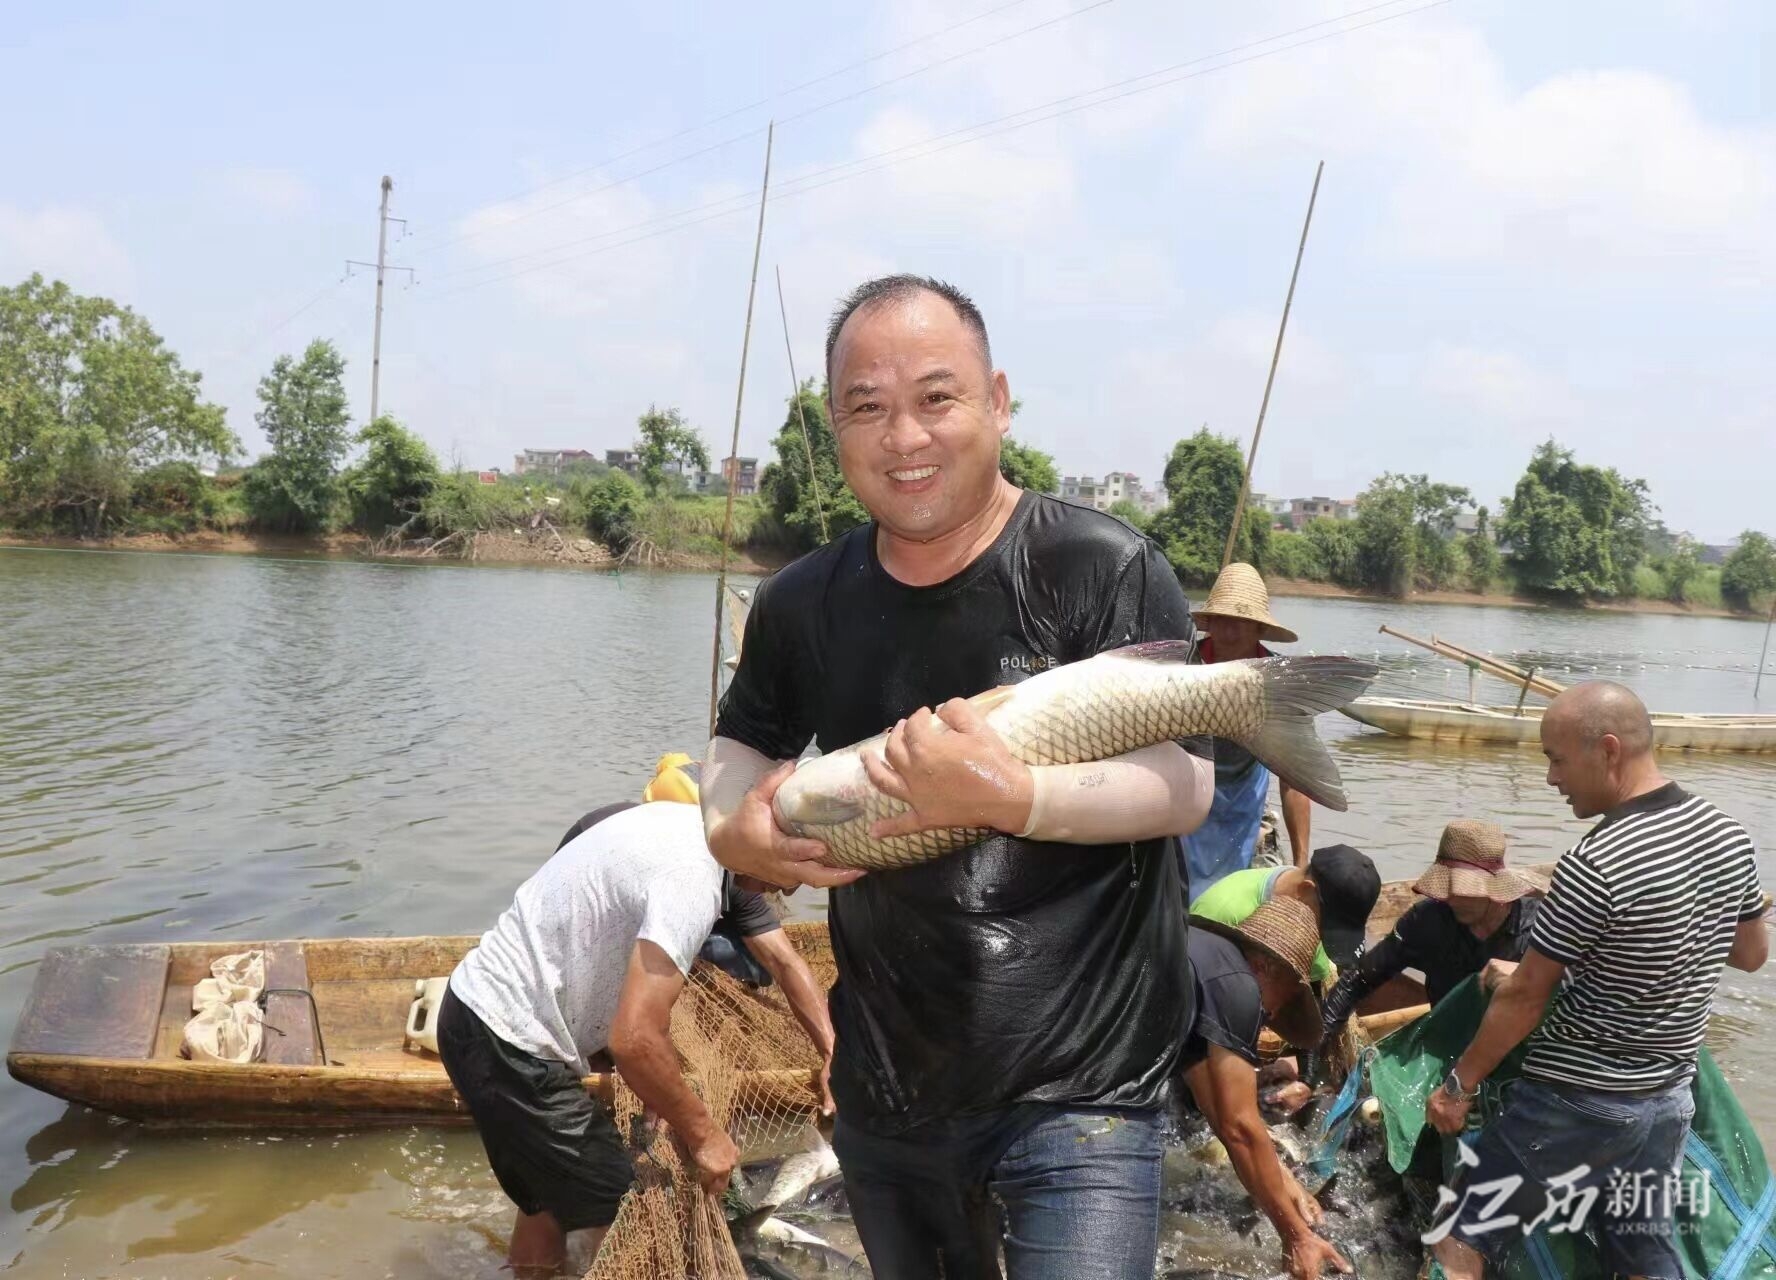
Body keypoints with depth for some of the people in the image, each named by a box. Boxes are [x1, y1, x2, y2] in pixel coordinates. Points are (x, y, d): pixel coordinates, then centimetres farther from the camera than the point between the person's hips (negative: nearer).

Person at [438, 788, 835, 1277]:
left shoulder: (703, 833, 4)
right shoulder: (693, 871, -26)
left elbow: (785, 962, 10)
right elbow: (635, 1040, -31)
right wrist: (703, 1135, -16)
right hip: (509, 1045, -9)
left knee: (546, 1207, 24)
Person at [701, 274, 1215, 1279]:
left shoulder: (1105, 569, -14)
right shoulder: (804, 603, 1)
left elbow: (1187, 786, -17)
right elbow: (741, 745, 15)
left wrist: (1012, 799, -33)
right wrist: (733, 829, -7)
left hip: (1076, 1088, -5)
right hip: (884, 1082, 6)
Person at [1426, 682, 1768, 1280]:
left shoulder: (1595, 866, -25)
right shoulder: (1730, 835, -2)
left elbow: (1524, 996, -17)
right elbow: (1752, 954, 15)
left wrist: (1458, 1084, -5)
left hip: (1574, 1102, -7)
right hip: (1669, 1099, 7)